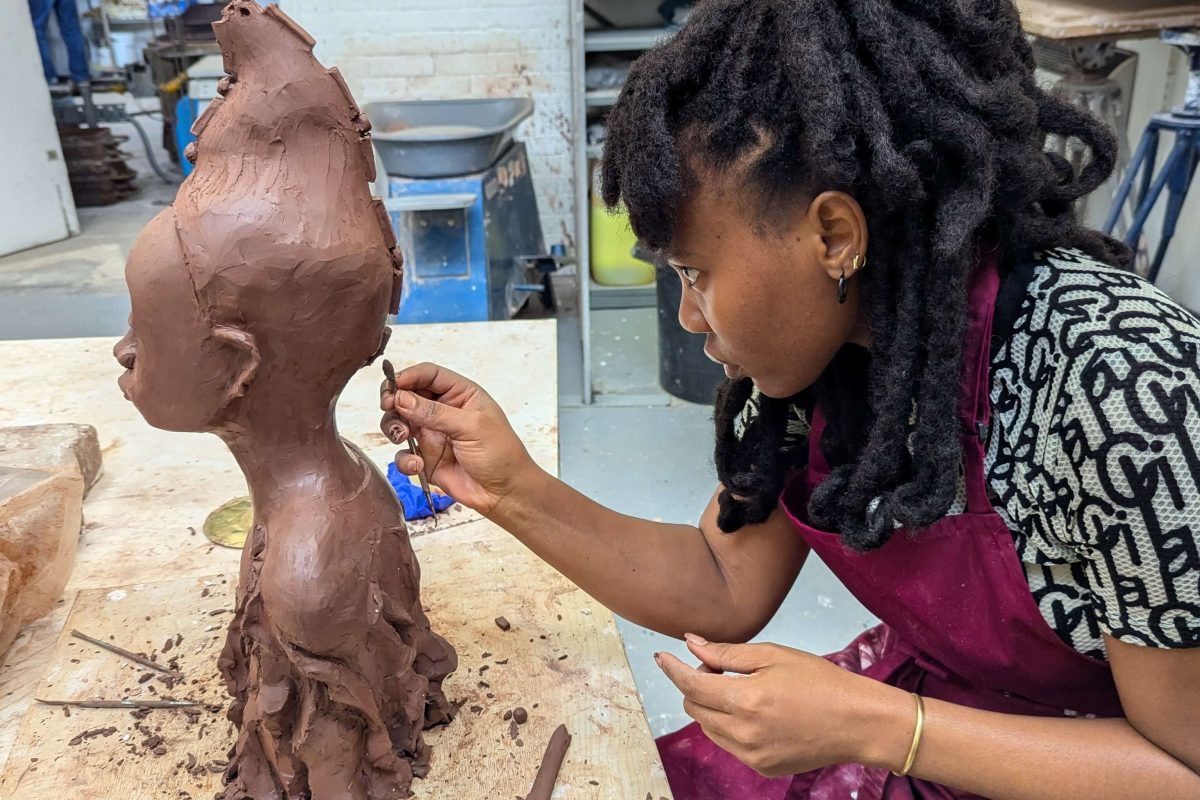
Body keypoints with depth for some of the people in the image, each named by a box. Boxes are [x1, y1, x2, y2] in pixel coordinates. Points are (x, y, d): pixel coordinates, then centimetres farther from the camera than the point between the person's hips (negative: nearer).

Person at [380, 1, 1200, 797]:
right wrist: (515, 492, -15)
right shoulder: (810, 341, -12)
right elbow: (728, 592, -5)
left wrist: (869, 727, -28)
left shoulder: (1117, 384, -30)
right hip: (911, 711, 4)